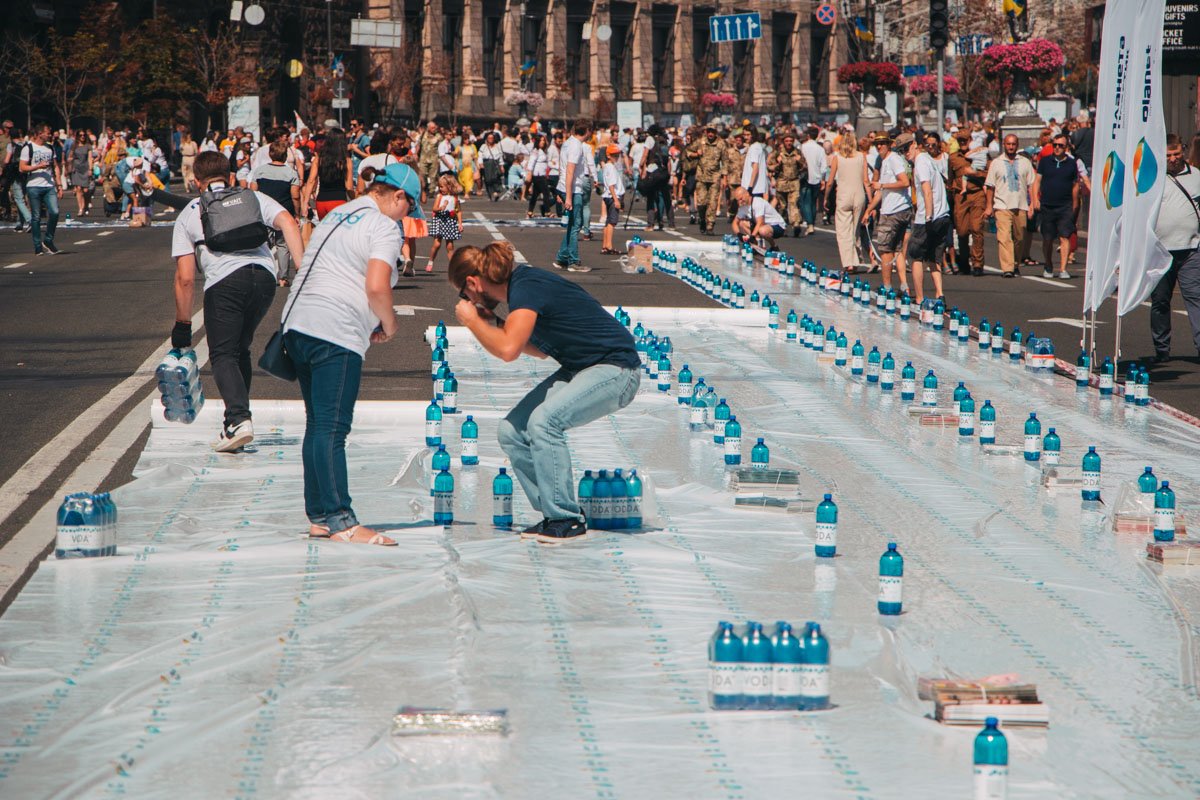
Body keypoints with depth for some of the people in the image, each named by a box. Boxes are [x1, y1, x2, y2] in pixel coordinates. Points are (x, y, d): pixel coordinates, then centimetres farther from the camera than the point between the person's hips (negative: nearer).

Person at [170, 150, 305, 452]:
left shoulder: (188, 214, 19)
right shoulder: (254, 198, 25)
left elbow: (185, 278, 11)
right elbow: (288, 222, 4)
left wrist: (182, 325, 17)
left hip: (224, 281, -3)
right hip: (265, 275, 3)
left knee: (223, 355, 2)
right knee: (240, 349, 20)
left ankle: (239, 419, -21)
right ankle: (236, 422, 19)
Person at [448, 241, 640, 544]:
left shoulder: (526, 289, -21)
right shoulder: (522, 283, 7)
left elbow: (508, 349, -35)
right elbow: (542, 349, 15)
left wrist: (472, 320, -17)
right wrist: (491, 326, 5)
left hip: (614, 369, -10)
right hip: (578, 369, 10)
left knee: (544, 420, -30)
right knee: (511, 431, -1)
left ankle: (567, 519, -20)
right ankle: (554, 515, 6)